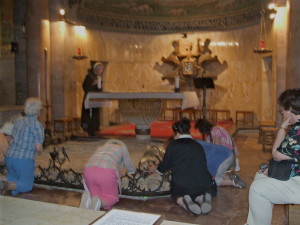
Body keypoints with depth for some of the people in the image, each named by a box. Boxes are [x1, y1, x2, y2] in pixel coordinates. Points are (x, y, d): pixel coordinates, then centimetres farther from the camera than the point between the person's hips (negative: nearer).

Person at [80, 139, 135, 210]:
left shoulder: (101, 148, 36)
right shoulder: (122, 148, 26)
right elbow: (131, 170, 31)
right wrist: (132, 170, 56)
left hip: (88, 171, 4)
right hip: (106, 172, -4)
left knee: (97, 195, 19)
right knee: (112, 197, 13)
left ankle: (88, 198, -12)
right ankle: (99, 202, -16)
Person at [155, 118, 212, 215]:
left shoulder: (173, 145, 2)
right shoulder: (198, 146, 13)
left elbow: (164, 166, 9)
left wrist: (157, 169, 34)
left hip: (181, 186, -3)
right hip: (203, 187, 3)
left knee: (176, 195, 28)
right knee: (198, 193, 35)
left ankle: (184, 203, -6)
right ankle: (201, 199, -1)